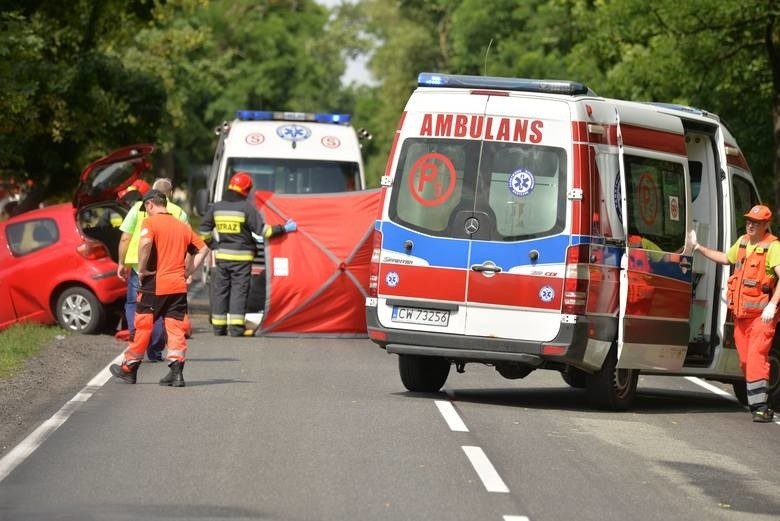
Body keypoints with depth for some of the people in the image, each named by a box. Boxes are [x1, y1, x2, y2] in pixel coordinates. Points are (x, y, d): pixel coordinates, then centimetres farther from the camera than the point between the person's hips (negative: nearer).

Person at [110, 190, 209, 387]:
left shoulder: (150, 222, -5)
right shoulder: (182, 226, 13)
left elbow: (145, 242, -25)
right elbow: (203, 249, 15)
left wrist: (141, 270, -15)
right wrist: (188, 271, 12)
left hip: (155, 284, -4)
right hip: (178, 285, 4)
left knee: (143, 326, 6)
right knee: (176, 327, 3)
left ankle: (129, 369, 16)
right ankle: (176, 371, -6)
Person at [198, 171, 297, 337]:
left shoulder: (217, 207, 6)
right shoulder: (247, 208, -10)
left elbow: (203, 230, 11)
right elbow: (261, 230, -11)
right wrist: (284, 229, -2)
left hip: (222, 255, 4)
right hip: (241, 257, -4)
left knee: (220, 290, 9)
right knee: (239, 290, -3)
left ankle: (218, 326, 10)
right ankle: (237, 327, -8)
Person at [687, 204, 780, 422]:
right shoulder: (743, 242, 14)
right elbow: (725, 258, 33)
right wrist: (698, 248, 34)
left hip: (761, 314, -8)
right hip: (740, 313, 8)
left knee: (756, 357, -18)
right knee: (745, 360, 8)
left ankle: (760, 406, -22)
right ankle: (758, 405, 18)